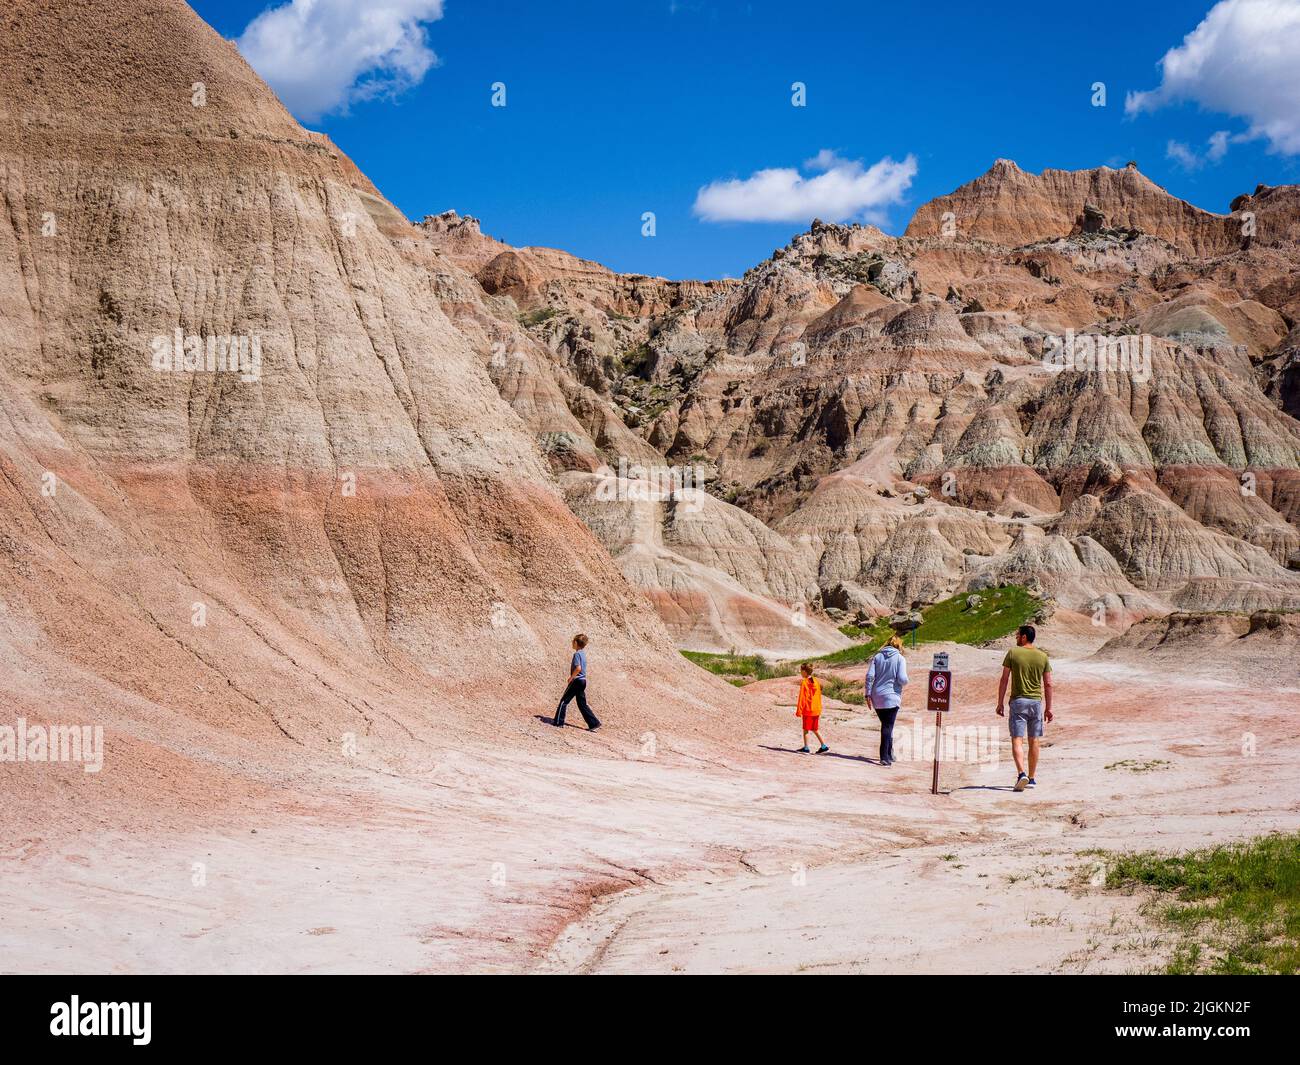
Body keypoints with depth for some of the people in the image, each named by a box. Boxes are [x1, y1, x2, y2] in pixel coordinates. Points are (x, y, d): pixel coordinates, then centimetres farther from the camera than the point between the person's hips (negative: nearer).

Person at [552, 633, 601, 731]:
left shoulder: (577, 654, -14)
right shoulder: (583, 653, 13)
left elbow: (578, 668, -26)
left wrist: (571, 678, -15)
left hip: (577, 681, -9)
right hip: (583, 681, 9)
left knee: (564, 701, 1)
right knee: (582, 704, 11)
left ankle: (558, 721, 4)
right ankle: (594, 723, 6)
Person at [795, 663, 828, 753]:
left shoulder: (804, 683, -11)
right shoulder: (816, 682, 8)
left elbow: (801, 698, -11)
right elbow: (819, 697, 14)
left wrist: (799, 711, -7)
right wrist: (819, 710, 22)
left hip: (807, 710, -6)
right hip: (816, 710, 6)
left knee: (806, 729, 3)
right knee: (814, 729, 15)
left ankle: (806, 748, 5)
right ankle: (824, 746, 11)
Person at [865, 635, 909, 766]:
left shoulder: (877, 656, 6)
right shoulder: (900, 659, -4)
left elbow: (869, 676, -1)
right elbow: (902, 679, -12)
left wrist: (868, 694, 2)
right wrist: (904, 683, 11)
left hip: (877, 697, 4)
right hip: (891, 697, -4)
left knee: (886, 725, 17)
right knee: (888, 726, -3)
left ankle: (889, 754, 24)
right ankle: (885, 757, -10)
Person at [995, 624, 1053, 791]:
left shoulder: (1013, 653, -4)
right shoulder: (1042, 657, 4)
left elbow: (1004, 680, -4)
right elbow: (1048, 685, 5)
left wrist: (1000, 703, 2)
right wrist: (1048, 708, 12)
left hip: (1018, 701, -3)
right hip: (1036, 702, 3)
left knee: (1017, 740, -6)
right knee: (1034, 741, 11)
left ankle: (1022, 774, -24)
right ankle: (1031, 779, 17)